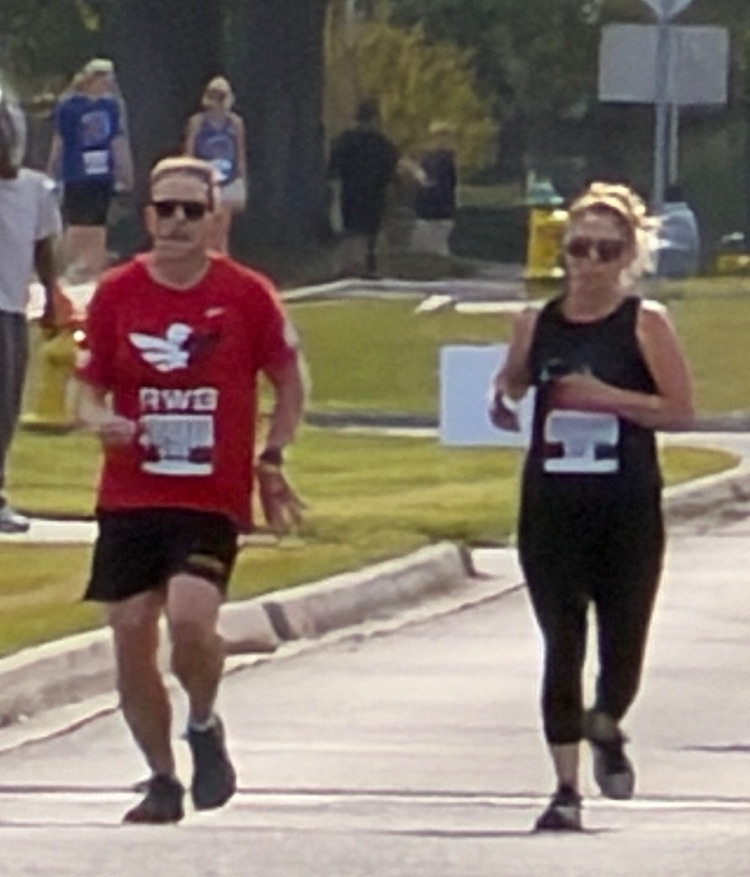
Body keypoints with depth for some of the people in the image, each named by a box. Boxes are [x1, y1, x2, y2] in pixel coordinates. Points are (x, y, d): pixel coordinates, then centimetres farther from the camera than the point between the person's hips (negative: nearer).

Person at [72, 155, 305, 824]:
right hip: (129, 497, 3)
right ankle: (163, 780, 17)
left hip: (213, 499, -3)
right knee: (131, 638, 0)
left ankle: (204, 726, 6)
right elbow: (89, 387, 10)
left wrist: (272, 458, 4)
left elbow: (288, 381, 12)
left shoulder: (247, 294, 0)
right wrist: (99, 420, -12)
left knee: (190, 617, -24)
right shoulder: (116, 294, 4)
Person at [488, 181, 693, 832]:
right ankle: (567, 788, 2)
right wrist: (503, 402, -3)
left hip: (629, 509, -2)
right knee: (562, 645, -3)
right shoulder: (537, 325, 6)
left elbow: (679, 410, -7)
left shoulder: (645, 324, -3)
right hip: (552, 508, 2)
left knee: (623, 643, 4)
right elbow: (512, 384, 20)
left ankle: (607, 729, 38)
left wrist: (609, 397, -19)